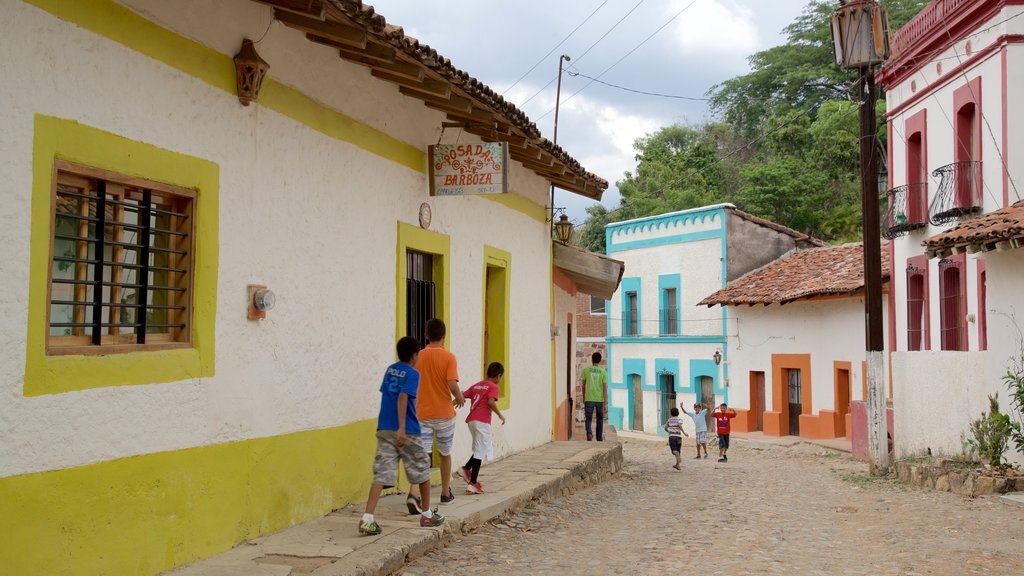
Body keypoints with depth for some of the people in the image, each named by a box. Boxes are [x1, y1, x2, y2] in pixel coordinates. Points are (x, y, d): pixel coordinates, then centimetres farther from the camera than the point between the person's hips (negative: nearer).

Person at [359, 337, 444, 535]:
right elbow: (402, 397, -20)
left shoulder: (390, 370, 14)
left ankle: (367, 519, -18)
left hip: (384, 429, 6)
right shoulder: (412, 374, -7)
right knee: (423, 470, 15)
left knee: (381, 474, -3)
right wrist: (402, 428, -26)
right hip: (406, 431, -5)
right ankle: (427, 515, 26)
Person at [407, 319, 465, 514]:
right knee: (445, 454, 18)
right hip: (444, 414, -1)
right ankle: (446, 493, 31)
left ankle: (414, 493, -26)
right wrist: (459, 398, 1)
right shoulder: (448, 357, -9)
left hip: (423, 415, 1)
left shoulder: (419, 356, 0)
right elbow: (452, 385, -19)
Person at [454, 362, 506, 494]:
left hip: (471, 419, 8)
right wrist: (500, 414, -6)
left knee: (481, 449, 22)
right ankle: (472, 483, -7)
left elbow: (462, 395, 12)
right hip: (482, 421, -8)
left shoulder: (476, 385, 18)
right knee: (480, 452, -5)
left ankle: (466, 469, 12)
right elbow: (491, 402, -17)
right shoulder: (493, 387, -1)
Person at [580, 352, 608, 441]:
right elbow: (605, 388, -7)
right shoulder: (603, 372, -2)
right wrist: (605, 403, -6)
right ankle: (599, 439, 21)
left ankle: (589, 432, -26)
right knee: (600, 419, 15)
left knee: (588, 418, 1)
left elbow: (583, 385, 8)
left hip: (589, 399, -1)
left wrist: (584, 398, 22)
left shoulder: (586, 370, 1)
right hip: (600, 399, 1)